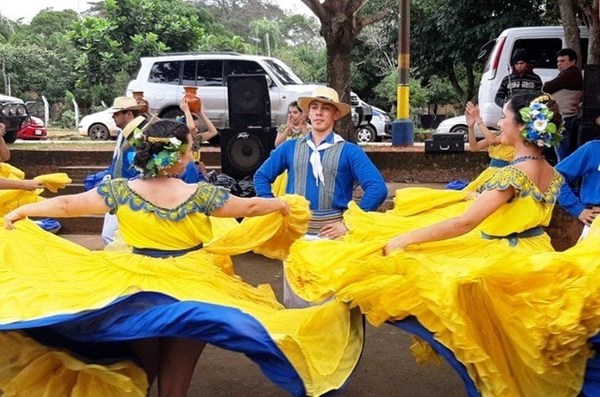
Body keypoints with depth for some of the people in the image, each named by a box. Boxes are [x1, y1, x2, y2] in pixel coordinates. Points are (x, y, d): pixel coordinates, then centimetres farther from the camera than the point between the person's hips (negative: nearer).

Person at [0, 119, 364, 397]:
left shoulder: (122, 191, -9)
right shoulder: (199, 194, -14)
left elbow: (67, 205, 0)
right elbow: (250, 207, -1)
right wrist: (286, 204, 18)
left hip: (137, 292, 2)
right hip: (191, 293, -2)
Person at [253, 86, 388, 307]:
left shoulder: (349, 152, -3)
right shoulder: (290, 148, 7)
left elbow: (377, 188, -12)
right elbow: (261, 176, 15)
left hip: (332, 234, -3)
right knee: (294, 300, 13)